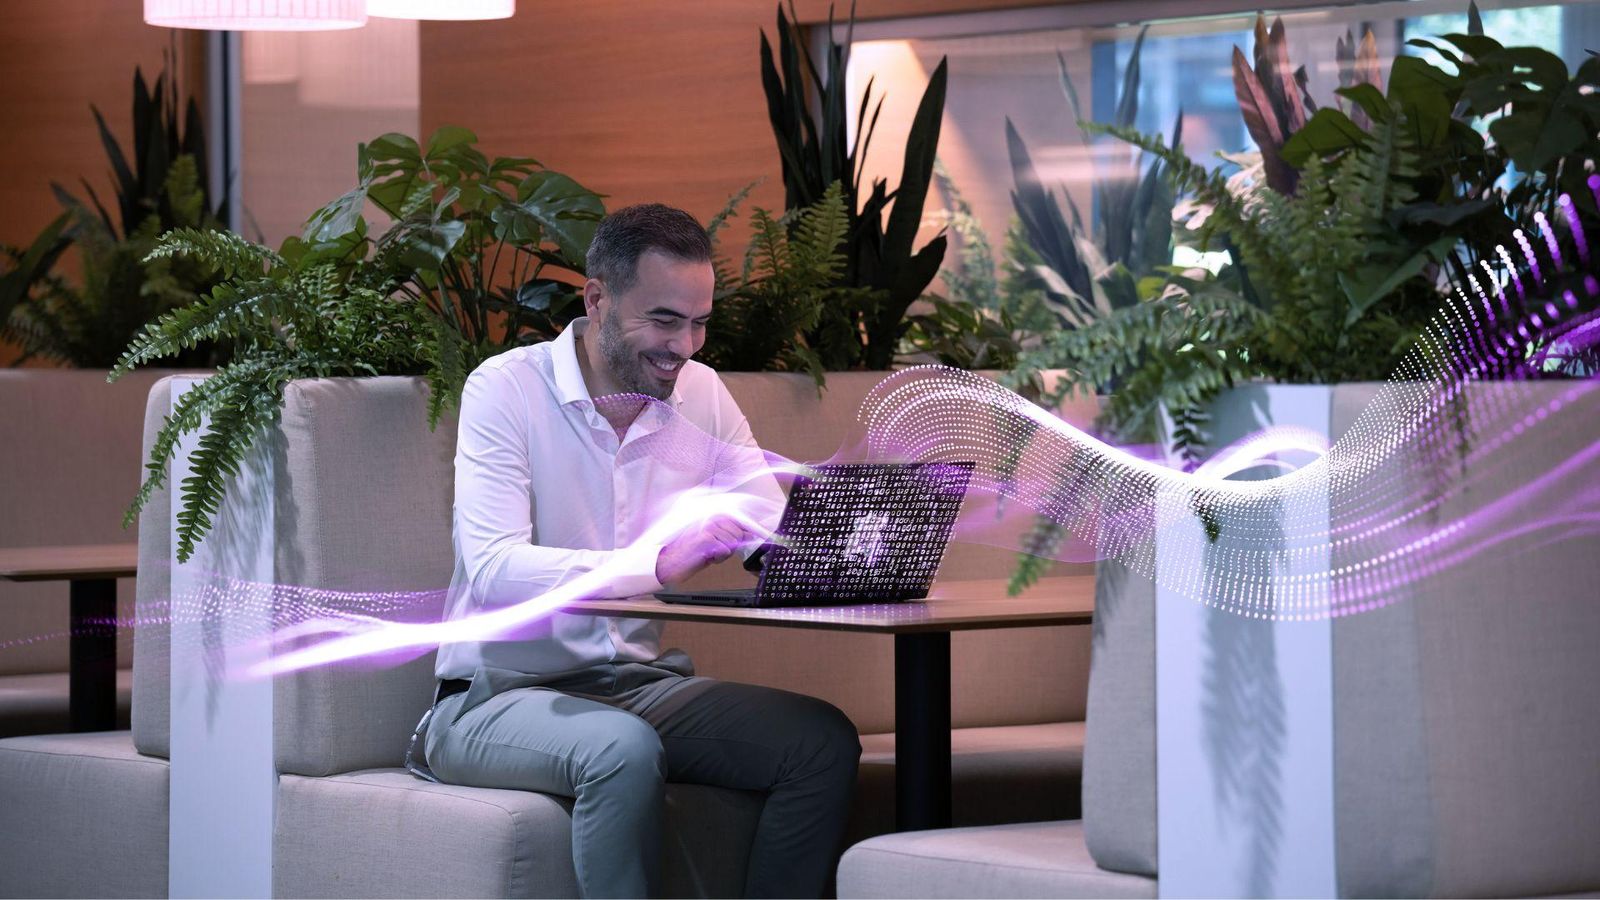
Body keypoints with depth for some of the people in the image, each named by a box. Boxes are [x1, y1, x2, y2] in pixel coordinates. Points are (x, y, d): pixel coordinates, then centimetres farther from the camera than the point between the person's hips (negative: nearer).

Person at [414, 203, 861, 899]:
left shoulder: (701, 395, 8)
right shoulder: (505, 391, -11)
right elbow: (494, 569, -24)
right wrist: (653, 565, -37)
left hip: (641, 685, 6)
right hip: (501, 695, -6)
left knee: (824, 741, -16)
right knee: (624, 749, -37)